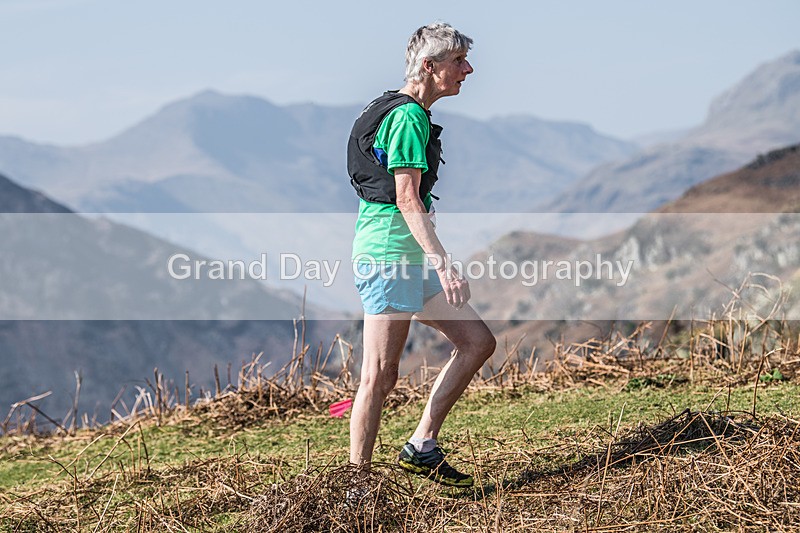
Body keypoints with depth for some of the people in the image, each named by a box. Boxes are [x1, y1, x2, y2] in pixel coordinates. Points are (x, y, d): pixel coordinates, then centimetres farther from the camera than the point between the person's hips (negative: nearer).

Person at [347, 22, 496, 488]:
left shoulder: (407, 114, 20)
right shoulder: (409, 117, -12)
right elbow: (407, 200, -20)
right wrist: (444, 265, -26)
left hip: (411, 258, 10)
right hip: (390, 254, -10)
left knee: (478, 342, 8)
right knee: (381, 375, -8)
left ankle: (422, 446, 10)